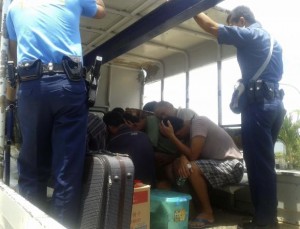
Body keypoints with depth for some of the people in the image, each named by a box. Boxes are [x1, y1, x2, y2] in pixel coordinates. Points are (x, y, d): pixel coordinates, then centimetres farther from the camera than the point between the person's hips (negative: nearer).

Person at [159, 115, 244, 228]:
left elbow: (192, 155, -24)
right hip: (215, 164, 9)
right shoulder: (190, 128, 6)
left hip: (233, 166, -8)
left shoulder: (198, 122, -19)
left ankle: (207, 212, -12)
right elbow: (187, 153, -2)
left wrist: (171, 136, -20)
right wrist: (182, 159, -25)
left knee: (192, 168, -31)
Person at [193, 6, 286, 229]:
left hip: (259, 103, -9)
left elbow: (211, 27, -3)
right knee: (264, 161, 11)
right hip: (275, 102, 9)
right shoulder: (273, 39, 25)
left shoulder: (249, 34, -2)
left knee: (258, 162, -7)